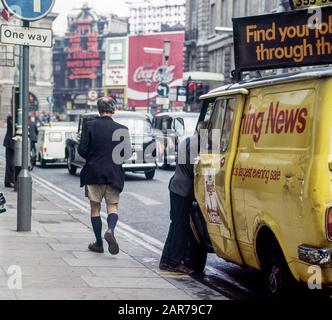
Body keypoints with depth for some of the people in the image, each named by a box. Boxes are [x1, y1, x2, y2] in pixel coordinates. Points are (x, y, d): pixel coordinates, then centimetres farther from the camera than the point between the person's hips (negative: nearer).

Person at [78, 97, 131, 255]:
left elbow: (82, 150, -8)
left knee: (95, 208, 11)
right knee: (112, 206, 8)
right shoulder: (121, 129, -3)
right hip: (114, 174, 0)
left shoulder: (89, 126, -6)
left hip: (93, 172, 0)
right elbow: (127, 153, -2)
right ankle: (110, 230, -22)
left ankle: (98, 243, 13)